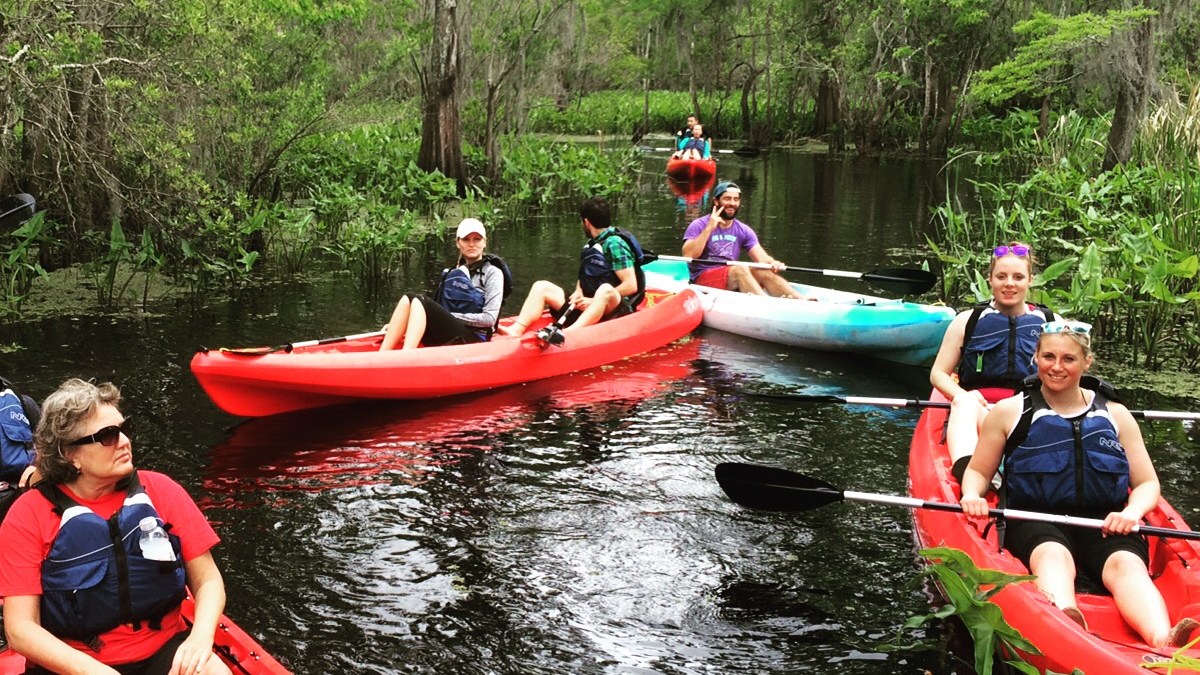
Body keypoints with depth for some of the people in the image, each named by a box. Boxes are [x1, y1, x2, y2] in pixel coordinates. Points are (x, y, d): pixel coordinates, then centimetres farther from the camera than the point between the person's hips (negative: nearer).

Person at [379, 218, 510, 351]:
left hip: (472, 339, -6)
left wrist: (451, 316, -10)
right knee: (409, 299, -18)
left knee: (418, 301, -25)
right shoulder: (451, 272, 21)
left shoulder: (492, 273, 2)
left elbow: (489, 319, -8)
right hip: (443, 339, 6)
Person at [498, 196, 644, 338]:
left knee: (605, 290, -40)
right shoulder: (592, 244, 16)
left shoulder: (614, 243, -8)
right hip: (585, 306, 8)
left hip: (612, 307, -8)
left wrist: (595, 300, -16)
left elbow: (631, 286, -16)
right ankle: (516, 330, -21)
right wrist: (578, 293, -1)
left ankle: (567, 334, -61)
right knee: (541, 286, 1)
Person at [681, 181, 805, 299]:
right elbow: (688, 256, -18)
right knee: (740, 269, -31)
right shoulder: (699, 225, -4)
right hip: (702, 279, -5)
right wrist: (709, 228, -21)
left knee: (764, 271, -22)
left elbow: (762, 258, 0)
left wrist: (773, 263, -24)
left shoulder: (743, 230, 9)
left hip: (732, 278, 5)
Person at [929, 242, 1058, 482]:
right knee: (965, 402, -38)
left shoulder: (1051, 323, 16)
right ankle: (967, 475, -66)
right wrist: (962, 396, -9)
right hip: (976, 409, -1)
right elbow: (938, 374, 13)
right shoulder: (968, 321, 14)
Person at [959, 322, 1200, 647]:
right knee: (1053, 555, -37)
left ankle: (1164, 645, -60)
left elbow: (1147, 483, 18)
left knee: (1126, 563, -32)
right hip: (1036, 520, -2)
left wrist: (1132, 512, -6)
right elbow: (978, 471, 17)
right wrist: (972, 495, -8)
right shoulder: (1009, 411, 12)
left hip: (1104, 523, 2)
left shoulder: (1116, 415, 17)